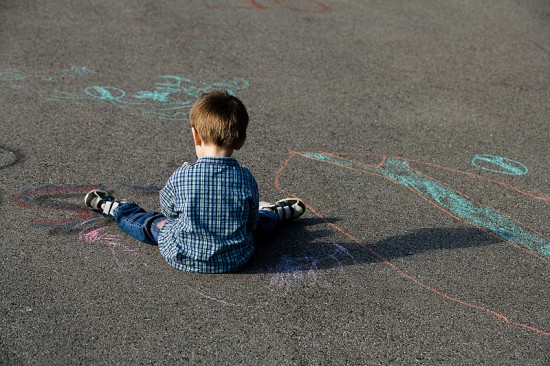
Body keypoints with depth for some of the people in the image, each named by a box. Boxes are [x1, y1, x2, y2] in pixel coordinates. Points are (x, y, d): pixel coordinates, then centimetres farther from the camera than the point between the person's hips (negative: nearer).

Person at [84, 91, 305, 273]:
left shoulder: (181, 177, -20)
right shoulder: (246, 179, -17)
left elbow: (168, 210, -2)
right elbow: (250, 224, -4)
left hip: (183, 258, 0)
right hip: (235, 259, 1)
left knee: (155, 223, 26)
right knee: (260, 222, 29)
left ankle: (112, 208, 49)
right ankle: (277, 213, 59)